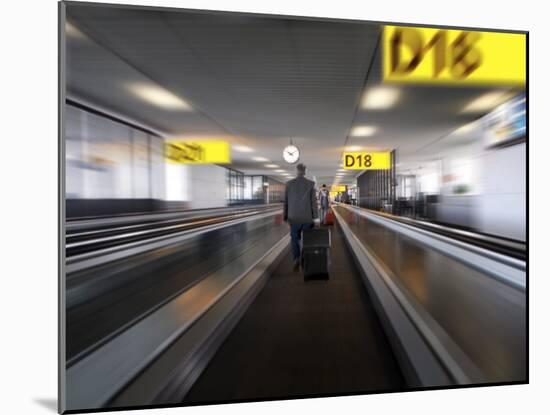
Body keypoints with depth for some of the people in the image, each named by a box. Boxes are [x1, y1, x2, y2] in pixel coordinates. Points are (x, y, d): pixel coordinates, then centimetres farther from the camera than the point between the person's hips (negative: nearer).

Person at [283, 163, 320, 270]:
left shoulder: (289, 184, -1)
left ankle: (296, 258, -5)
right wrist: (316, 217, 0)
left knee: (294, 239, 13)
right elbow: (314, 201, -5)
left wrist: (285, 216, 8)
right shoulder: (311, 184, -4)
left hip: (294, 217, 0)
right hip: (307, 217, 0)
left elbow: (285, 202, 1)